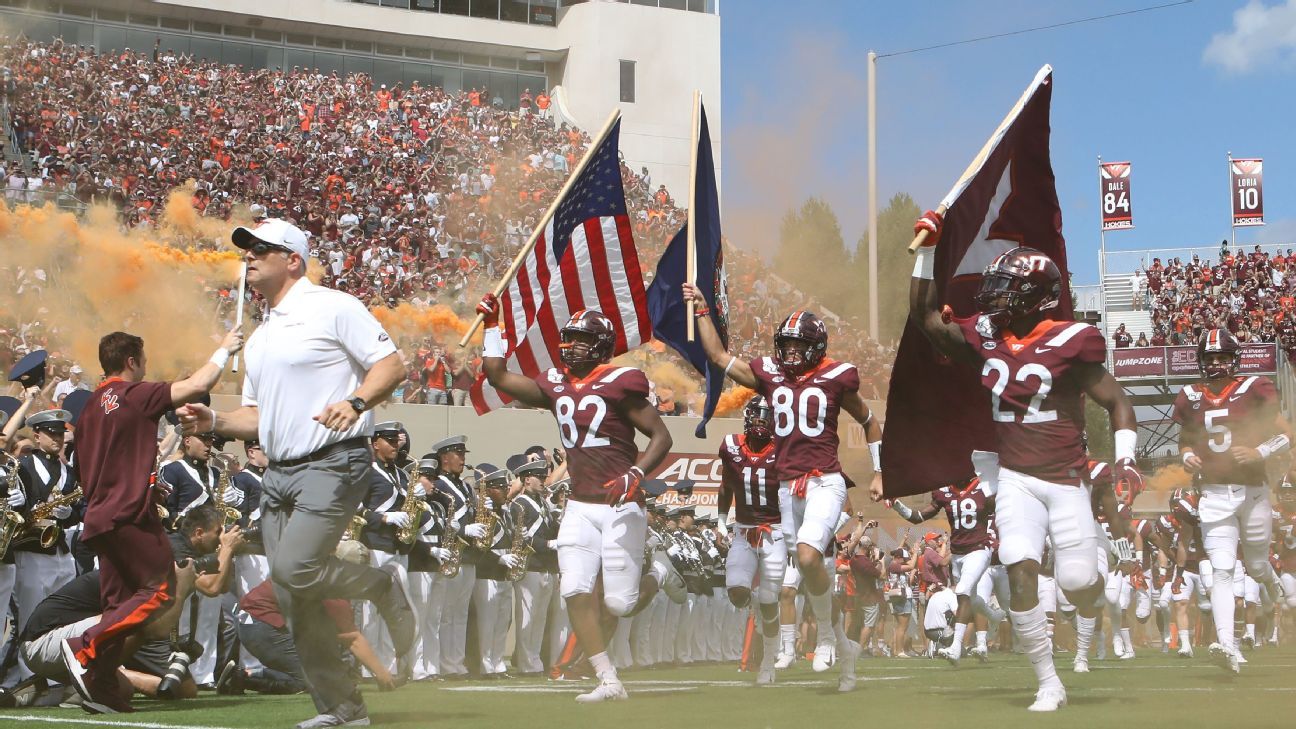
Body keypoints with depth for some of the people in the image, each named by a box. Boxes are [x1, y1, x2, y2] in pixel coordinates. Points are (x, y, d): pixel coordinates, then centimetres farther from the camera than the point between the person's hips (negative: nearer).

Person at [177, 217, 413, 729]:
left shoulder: (332, 308, -3)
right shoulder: (260, 337, 22)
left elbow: (390, 364, -8)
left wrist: (355, 401, -25)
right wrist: (214, 422, 7)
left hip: (332, 463, -8)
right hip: (279, 473, 8)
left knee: (295, 569, -23)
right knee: (293, 599, 4)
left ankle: (383, 590, 5)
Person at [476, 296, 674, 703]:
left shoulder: (619, 384, -7)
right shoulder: (555, 386, 10)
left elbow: (661, 437, -6)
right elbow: (498, 377, 17)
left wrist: (635, 475, -20)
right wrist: (492, 325, 13)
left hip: (620, 506, -5)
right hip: (580, 505, 5)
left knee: (619, 604, -4)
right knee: (576, 592, -9)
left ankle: (654, 578, 31)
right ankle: (609, 682, -2)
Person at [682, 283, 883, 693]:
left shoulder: (835, 378, -1)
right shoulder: (770, 375, 9)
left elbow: (869, 423, 13)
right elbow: (718, 356, 19)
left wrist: (878, 472, 10)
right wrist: (701, 311, 17)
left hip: (825, 483, -5)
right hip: (788, 487, 5)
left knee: (808, 556, -27)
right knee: (810, 572, 8)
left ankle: (826, 634, -5)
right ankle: (843, 648, 25)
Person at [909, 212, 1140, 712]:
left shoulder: (1068, 344, -11)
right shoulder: (985, 338, 3)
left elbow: (1116, 402, -5)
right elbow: (925, 318, 9)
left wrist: (1124, 457, -19)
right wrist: (927, 248, 3)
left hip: (1066, 479, -3)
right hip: (1016, 479, 3)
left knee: (1077, 582, -1)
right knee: (1020, 572, -14)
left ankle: (1089, 634, 38)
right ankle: (1049, 684, -5)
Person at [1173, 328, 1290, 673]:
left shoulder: (1254, 391, -4)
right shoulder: (1191, 398, 5)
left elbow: (1286, 436, -2)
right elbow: (1185, 440, 20)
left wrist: (1259, 453, -19)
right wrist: (1187, 456, -2)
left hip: (1253, 492, -1)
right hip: (1214, 497, 1)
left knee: (1256, 566, 13)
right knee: (1222, 571, -11)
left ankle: (1273, 581, 52)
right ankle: (1227, 645, -20)